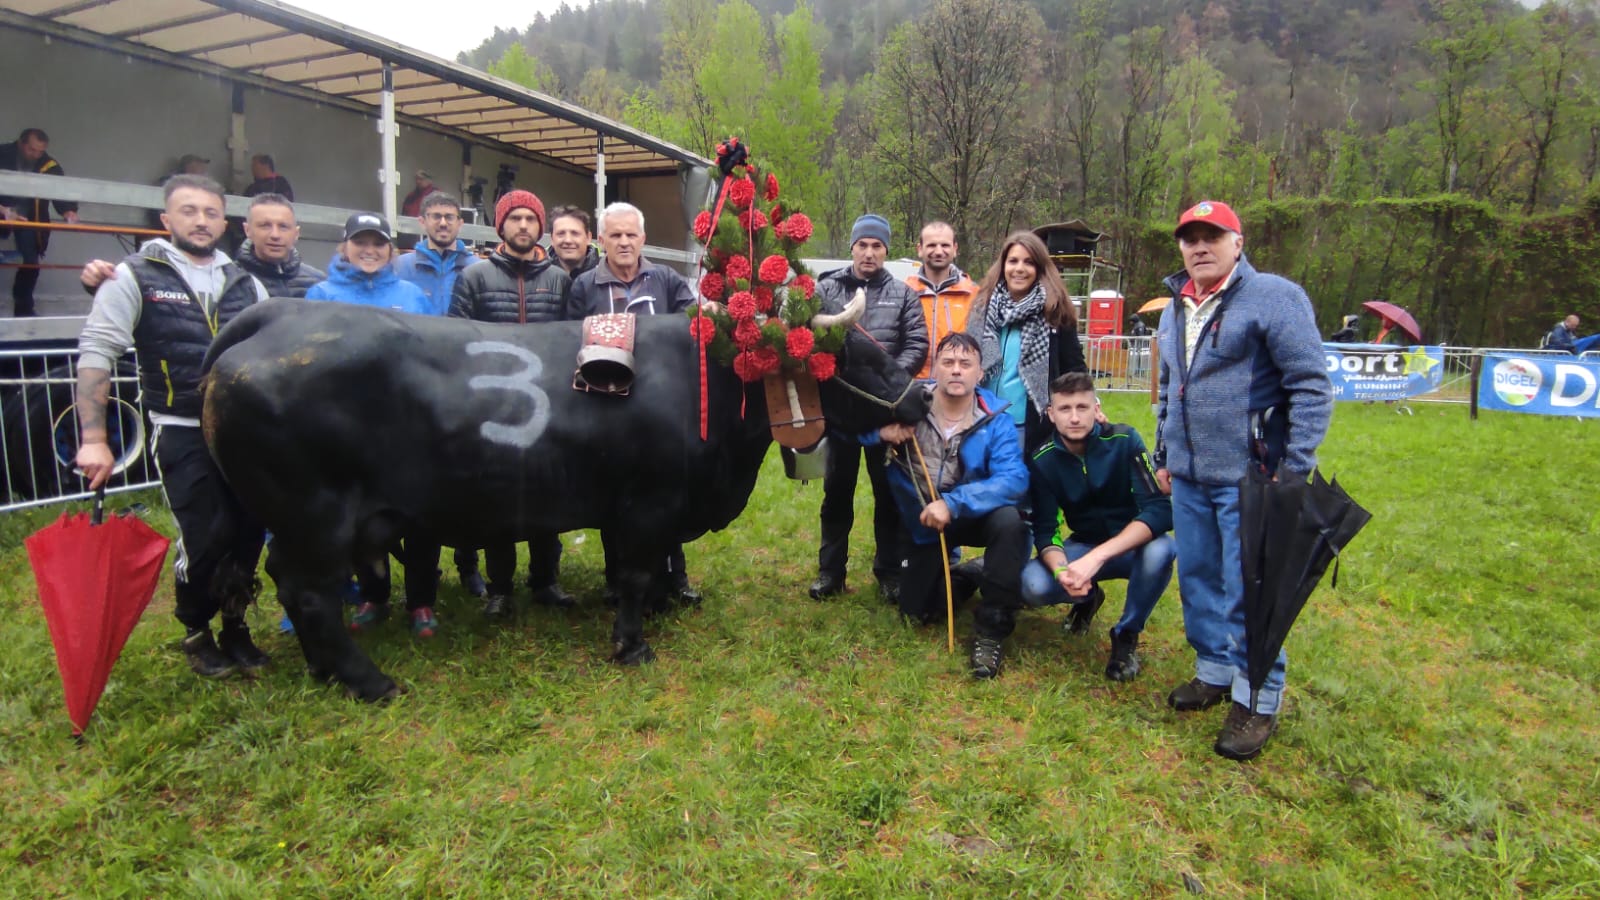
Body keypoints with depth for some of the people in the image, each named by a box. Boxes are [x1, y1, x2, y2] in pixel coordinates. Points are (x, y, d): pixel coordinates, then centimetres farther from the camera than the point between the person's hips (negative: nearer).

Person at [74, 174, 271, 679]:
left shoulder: (246, 285, 10)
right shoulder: (135, 277, -1)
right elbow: (96, 354, -7)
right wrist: (94, 441, -14)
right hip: (181, 433, -3)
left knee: (248, 532, 3)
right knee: (205, 538, -5)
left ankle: (235, 627, 24)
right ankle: (196, 633, 20)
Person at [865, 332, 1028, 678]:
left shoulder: (995, 417, -20)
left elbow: (1014, 479, -33)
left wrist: (953, 504, -43)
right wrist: (881, 431, -29)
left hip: (973, 516, -2)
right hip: (922, 523, 2)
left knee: (1009, 521, -35)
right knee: (917, 611, 2)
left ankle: (990, 631, -21)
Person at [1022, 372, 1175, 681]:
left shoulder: (1124, 441, -20)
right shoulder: (1043, 460, -12)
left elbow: (1160, 510, -28)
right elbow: (1045, 531, -12)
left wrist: (1098, 556, -40)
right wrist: (1062, 570, -36)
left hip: (1135, 544, -2)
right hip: (1083, 545, 2)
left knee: (1160, 550, -37)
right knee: (1033, 585, -26)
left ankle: (1127, 635, -9)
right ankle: (1088, 596, 11)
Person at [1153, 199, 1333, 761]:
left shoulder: (1274, 297, -9)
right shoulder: (1176, 308, 14)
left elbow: (1311, 387, -13)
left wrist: (1296, 472, -16)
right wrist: (1163, 456, 22)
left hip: (1248, 476, -7)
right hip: (1188, 477, 7)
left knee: (1249, 590, -1)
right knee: (1197, 577, 14)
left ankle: (1258, 700, 14)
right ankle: (1214, 671, 32)